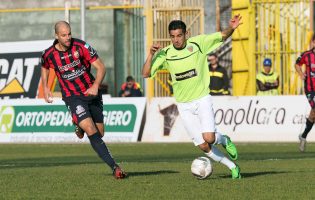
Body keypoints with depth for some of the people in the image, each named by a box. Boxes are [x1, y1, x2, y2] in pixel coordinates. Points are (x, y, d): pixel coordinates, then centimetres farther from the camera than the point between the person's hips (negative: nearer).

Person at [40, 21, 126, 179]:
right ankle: (114, 167, -25)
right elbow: (44, 67, 19)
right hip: (72, 97, -2)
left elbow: (101, 67, -12)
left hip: (91, 93, 2)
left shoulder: (81, 46, -13)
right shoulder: (49, 54, -7)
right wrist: (45, 88, 13)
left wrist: (96, 85, -27)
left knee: (99, 134, 9)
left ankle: (81, 127, 46)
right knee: (91, 131, -22)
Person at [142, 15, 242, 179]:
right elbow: (146, 73, -7)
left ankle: (224, 140, 16)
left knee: (209, 138, -20)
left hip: (202, 99, -2)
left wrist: (231, 28, -21)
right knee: (203, 146, -1)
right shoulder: (165, 54, -5)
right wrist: (151, 54, -21)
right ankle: (232, 167, 18)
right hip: (184, 106, 2)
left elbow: (222, 36, 1)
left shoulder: (198, 43, -8)